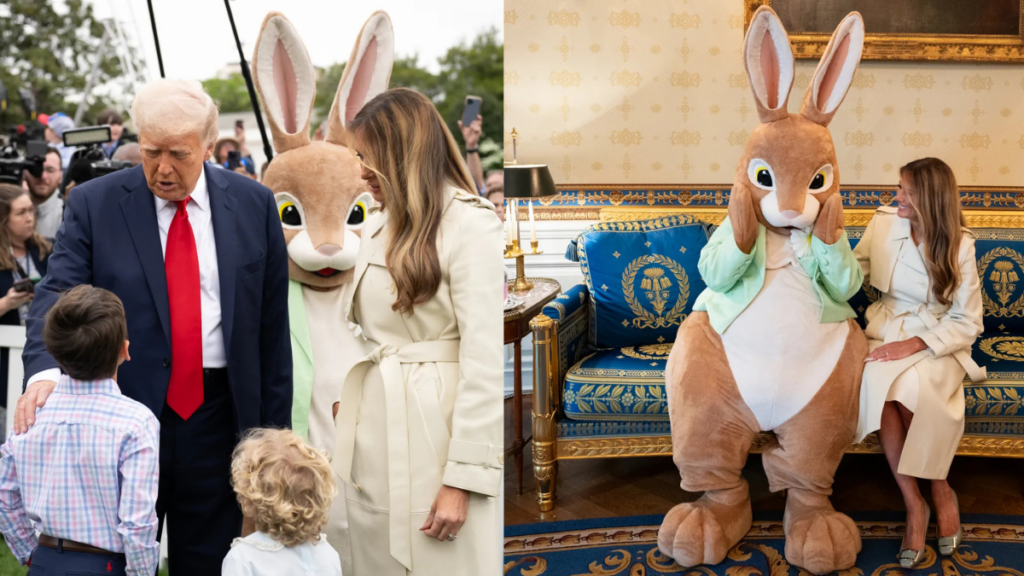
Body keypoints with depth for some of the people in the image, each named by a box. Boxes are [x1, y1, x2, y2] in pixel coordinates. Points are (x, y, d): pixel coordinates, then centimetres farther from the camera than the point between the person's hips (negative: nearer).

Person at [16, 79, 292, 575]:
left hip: (218, 418, 1)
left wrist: (275, 432, 4)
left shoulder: (254, 205, 1)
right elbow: (58, 293, -8)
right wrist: (45, 370, -30)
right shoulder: (93, 204, -1)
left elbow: (273, 325, 3)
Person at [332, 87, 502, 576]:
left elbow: (485, 361, -15)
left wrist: (463, 477, -16)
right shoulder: (377, 227, 14)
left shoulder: (472, 225, -11)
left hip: (436, 424, -7)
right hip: (373, 428, 7)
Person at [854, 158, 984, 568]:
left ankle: (938, 491, -9)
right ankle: (915, 503, -20)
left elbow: (967, 323, -7)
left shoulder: (959, 245, -7)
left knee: (911, 388, -35)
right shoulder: (884, 223, 0)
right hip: (888, 329, 2)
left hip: (939, 338, -2)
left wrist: (916, 344, -19)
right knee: (876, 382, -32)